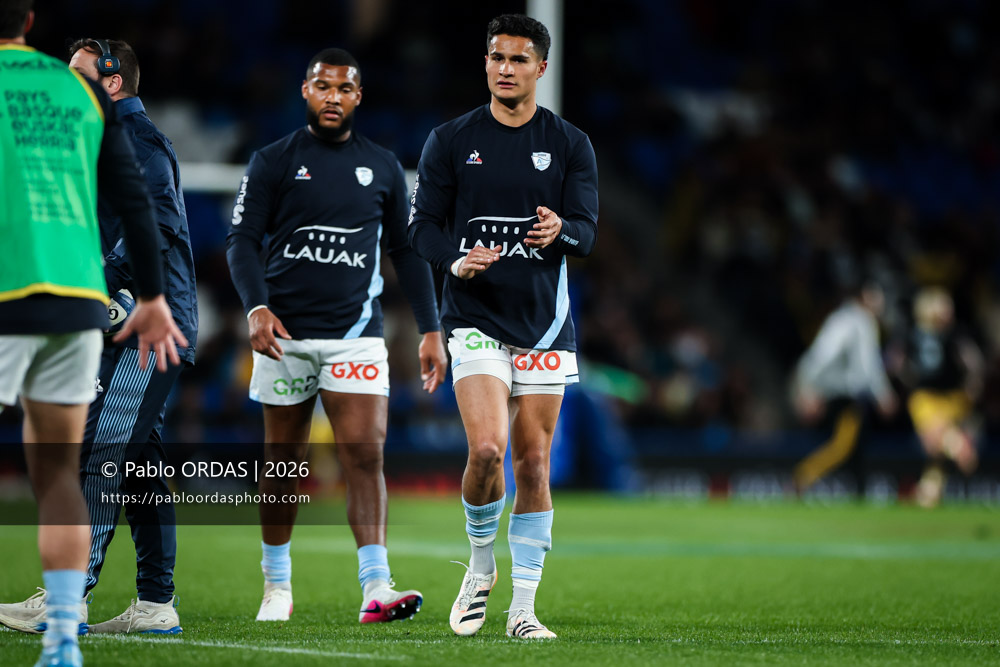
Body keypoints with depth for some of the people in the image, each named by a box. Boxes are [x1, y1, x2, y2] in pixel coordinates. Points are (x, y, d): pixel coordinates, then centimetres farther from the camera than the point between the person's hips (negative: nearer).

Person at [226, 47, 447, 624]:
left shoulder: (383, 168, 11)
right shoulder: (274, 162, 4)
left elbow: (408, 252, 15)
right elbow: (243, 240, -1)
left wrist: (431, 329, 9)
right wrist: (257, 307, -18)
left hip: (356, 332, 1)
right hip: (286, 333, -1)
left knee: (366, 455, -13)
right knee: (285, 462, 6)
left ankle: (376, 587, -19)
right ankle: (277, 587, 20)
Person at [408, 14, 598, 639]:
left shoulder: (570, 144, 5)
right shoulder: (451, 140, 4)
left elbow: (587, 230, 0)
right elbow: (422, 225, 4)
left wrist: (559, 232, -24)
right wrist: (456, 260, -17)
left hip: (545, 324, 1)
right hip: (476, 320, -1)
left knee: (533, 465, 1)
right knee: (487, 450, -18)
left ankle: (524, 606, 10)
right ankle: (481, 567, 9)